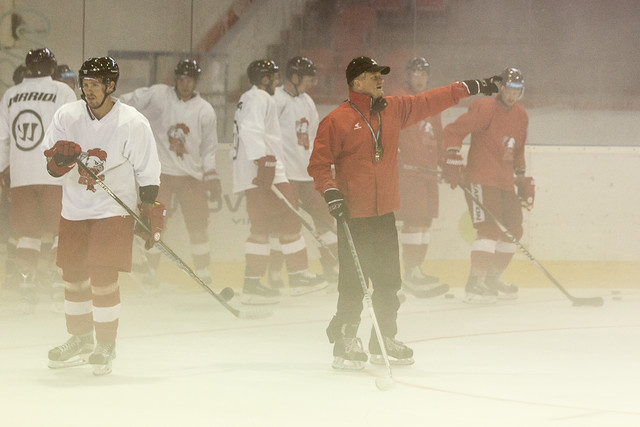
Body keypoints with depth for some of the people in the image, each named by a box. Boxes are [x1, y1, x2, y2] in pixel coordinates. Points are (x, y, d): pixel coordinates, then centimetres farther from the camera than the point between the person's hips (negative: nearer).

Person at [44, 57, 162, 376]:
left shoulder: (134, 124, -12)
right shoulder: (67, 116, -2)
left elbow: (148, 175, -6)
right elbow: (52, 167, -3)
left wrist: (151, 215, -9)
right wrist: (60, 158, -26)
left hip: (114, 210, -5)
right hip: (74, 210, 5)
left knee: (103, 278, -11)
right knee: (73, 277, 10)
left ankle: (106, 346, 5)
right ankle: (80, 340, 29)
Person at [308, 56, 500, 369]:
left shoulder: (393, 109, 10)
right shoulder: (337, 121, -9)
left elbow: (430, 102, 17)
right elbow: (318, 164, -7)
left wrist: (469, 88, 17)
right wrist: (330, 191, -20)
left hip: (385, 213, 6)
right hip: (353, 215, -6)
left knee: (388, 281, 12)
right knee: (353, 283, -6)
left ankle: (385, 340, 23)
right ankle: (345, 342, 3)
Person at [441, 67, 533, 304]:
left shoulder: (521, 116, 15)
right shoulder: (484, 109, -11)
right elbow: (453, 130, -16)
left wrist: (522, 177, 24)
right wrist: (453, 158, -25)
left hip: (504, 181, 9)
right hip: (481, 178, -8)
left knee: (513, 229, 11)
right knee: (489, 228, -19)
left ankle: (492, 279, 24)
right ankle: (475, 284, -20)